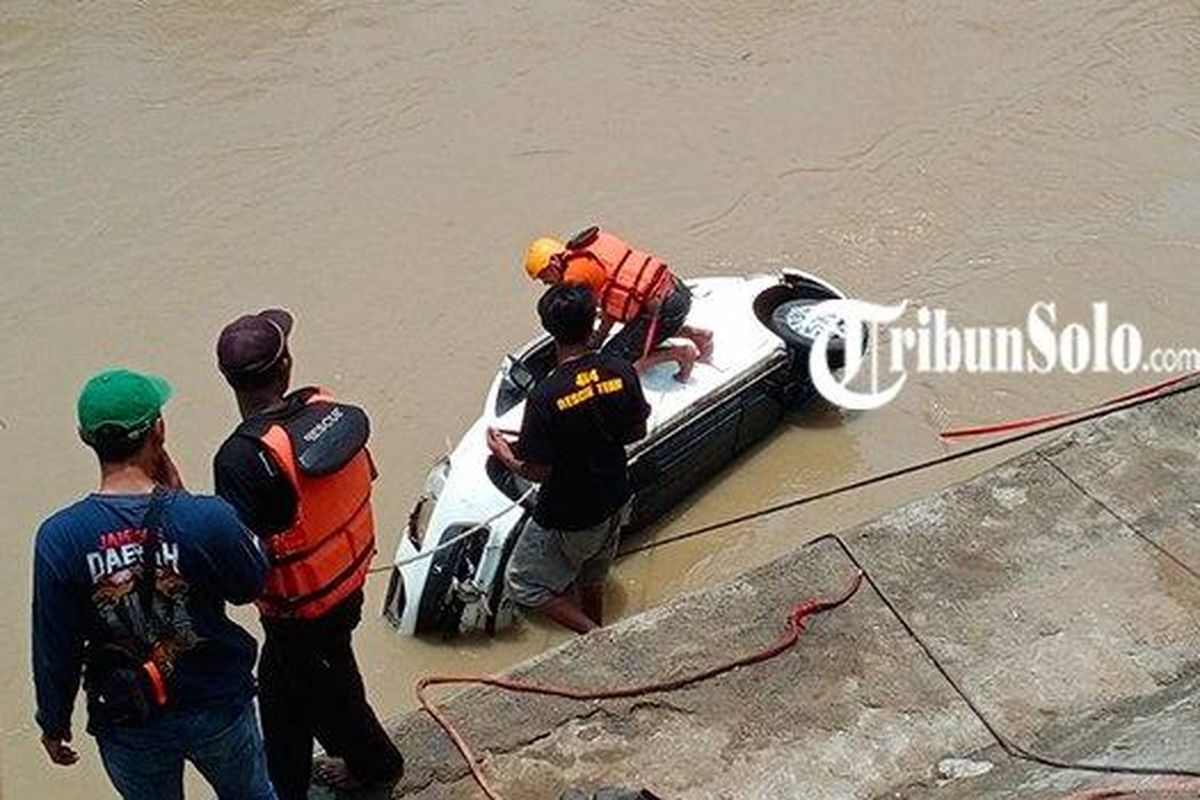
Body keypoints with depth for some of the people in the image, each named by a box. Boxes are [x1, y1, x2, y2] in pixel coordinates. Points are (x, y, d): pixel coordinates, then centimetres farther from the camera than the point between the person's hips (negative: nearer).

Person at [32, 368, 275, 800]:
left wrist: (54, 723, 8)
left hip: (129, 729, 1)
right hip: (218, 710, -1)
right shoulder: (207, 518, -26)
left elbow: (54, 650, -11)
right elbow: (250, 586, -5)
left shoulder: (59, 539, -22)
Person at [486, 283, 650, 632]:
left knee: (525, 583, 16)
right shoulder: (620, 371, -15)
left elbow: (538, 472, -21)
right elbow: (638, 431, 0)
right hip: (613, 502, 6)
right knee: (592, 576, 31)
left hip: (567, 519, -6)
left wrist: (505, 456, -2)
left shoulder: (546, 396, -30)